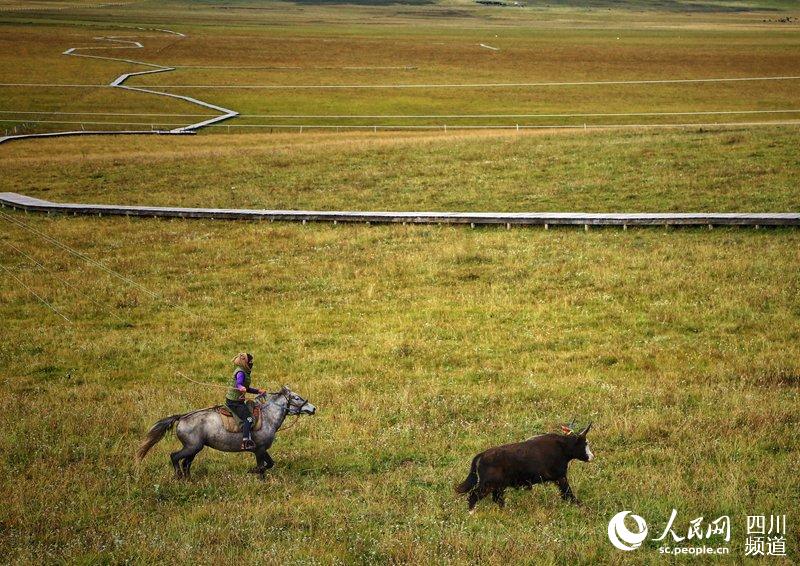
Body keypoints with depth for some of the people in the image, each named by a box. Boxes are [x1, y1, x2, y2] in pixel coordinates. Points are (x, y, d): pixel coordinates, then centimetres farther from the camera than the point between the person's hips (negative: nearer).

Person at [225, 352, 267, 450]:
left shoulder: (245, 372, 16)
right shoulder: (240, 373, -16)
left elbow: (246, 388, 25)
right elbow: (238, 384, -35)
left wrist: (258, 391, 22)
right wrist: (241, 388, -56)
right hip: (234, 401, -11)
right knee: (248, 418, -21)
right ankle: (246, 441, -31)